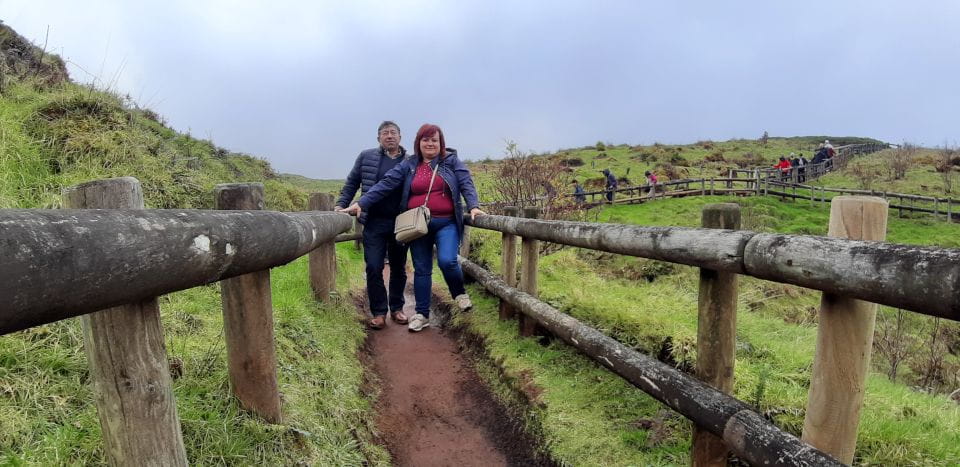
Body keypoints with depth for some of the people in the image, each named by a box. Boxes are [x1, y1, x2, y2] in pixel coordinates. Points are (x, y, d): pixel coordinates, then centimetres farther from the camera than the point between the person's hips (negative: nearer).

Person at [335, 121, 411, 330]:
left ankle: (397, 308, 27)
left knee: (399, 268, 11)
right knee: (373, 268, -3)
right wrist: (341, 204, 2)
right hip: (374, 222, 0)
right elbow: (351, 183, 12)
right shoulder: (366, 157, 6)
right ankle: (378, 312, 11)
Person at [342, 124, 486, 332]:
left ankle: (460, 293, 10)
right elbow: (385, 185, 1)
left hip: (446, 223, -2)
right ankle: (422, 314, 22)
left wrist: (473, 206, -22)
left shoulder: (452, 162, 4)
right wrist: (361, 204, -6)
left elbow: (466, 184, -4)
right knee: (421, 269, 9)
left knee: (447, 260, -22)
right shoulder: (408, 166, 7)